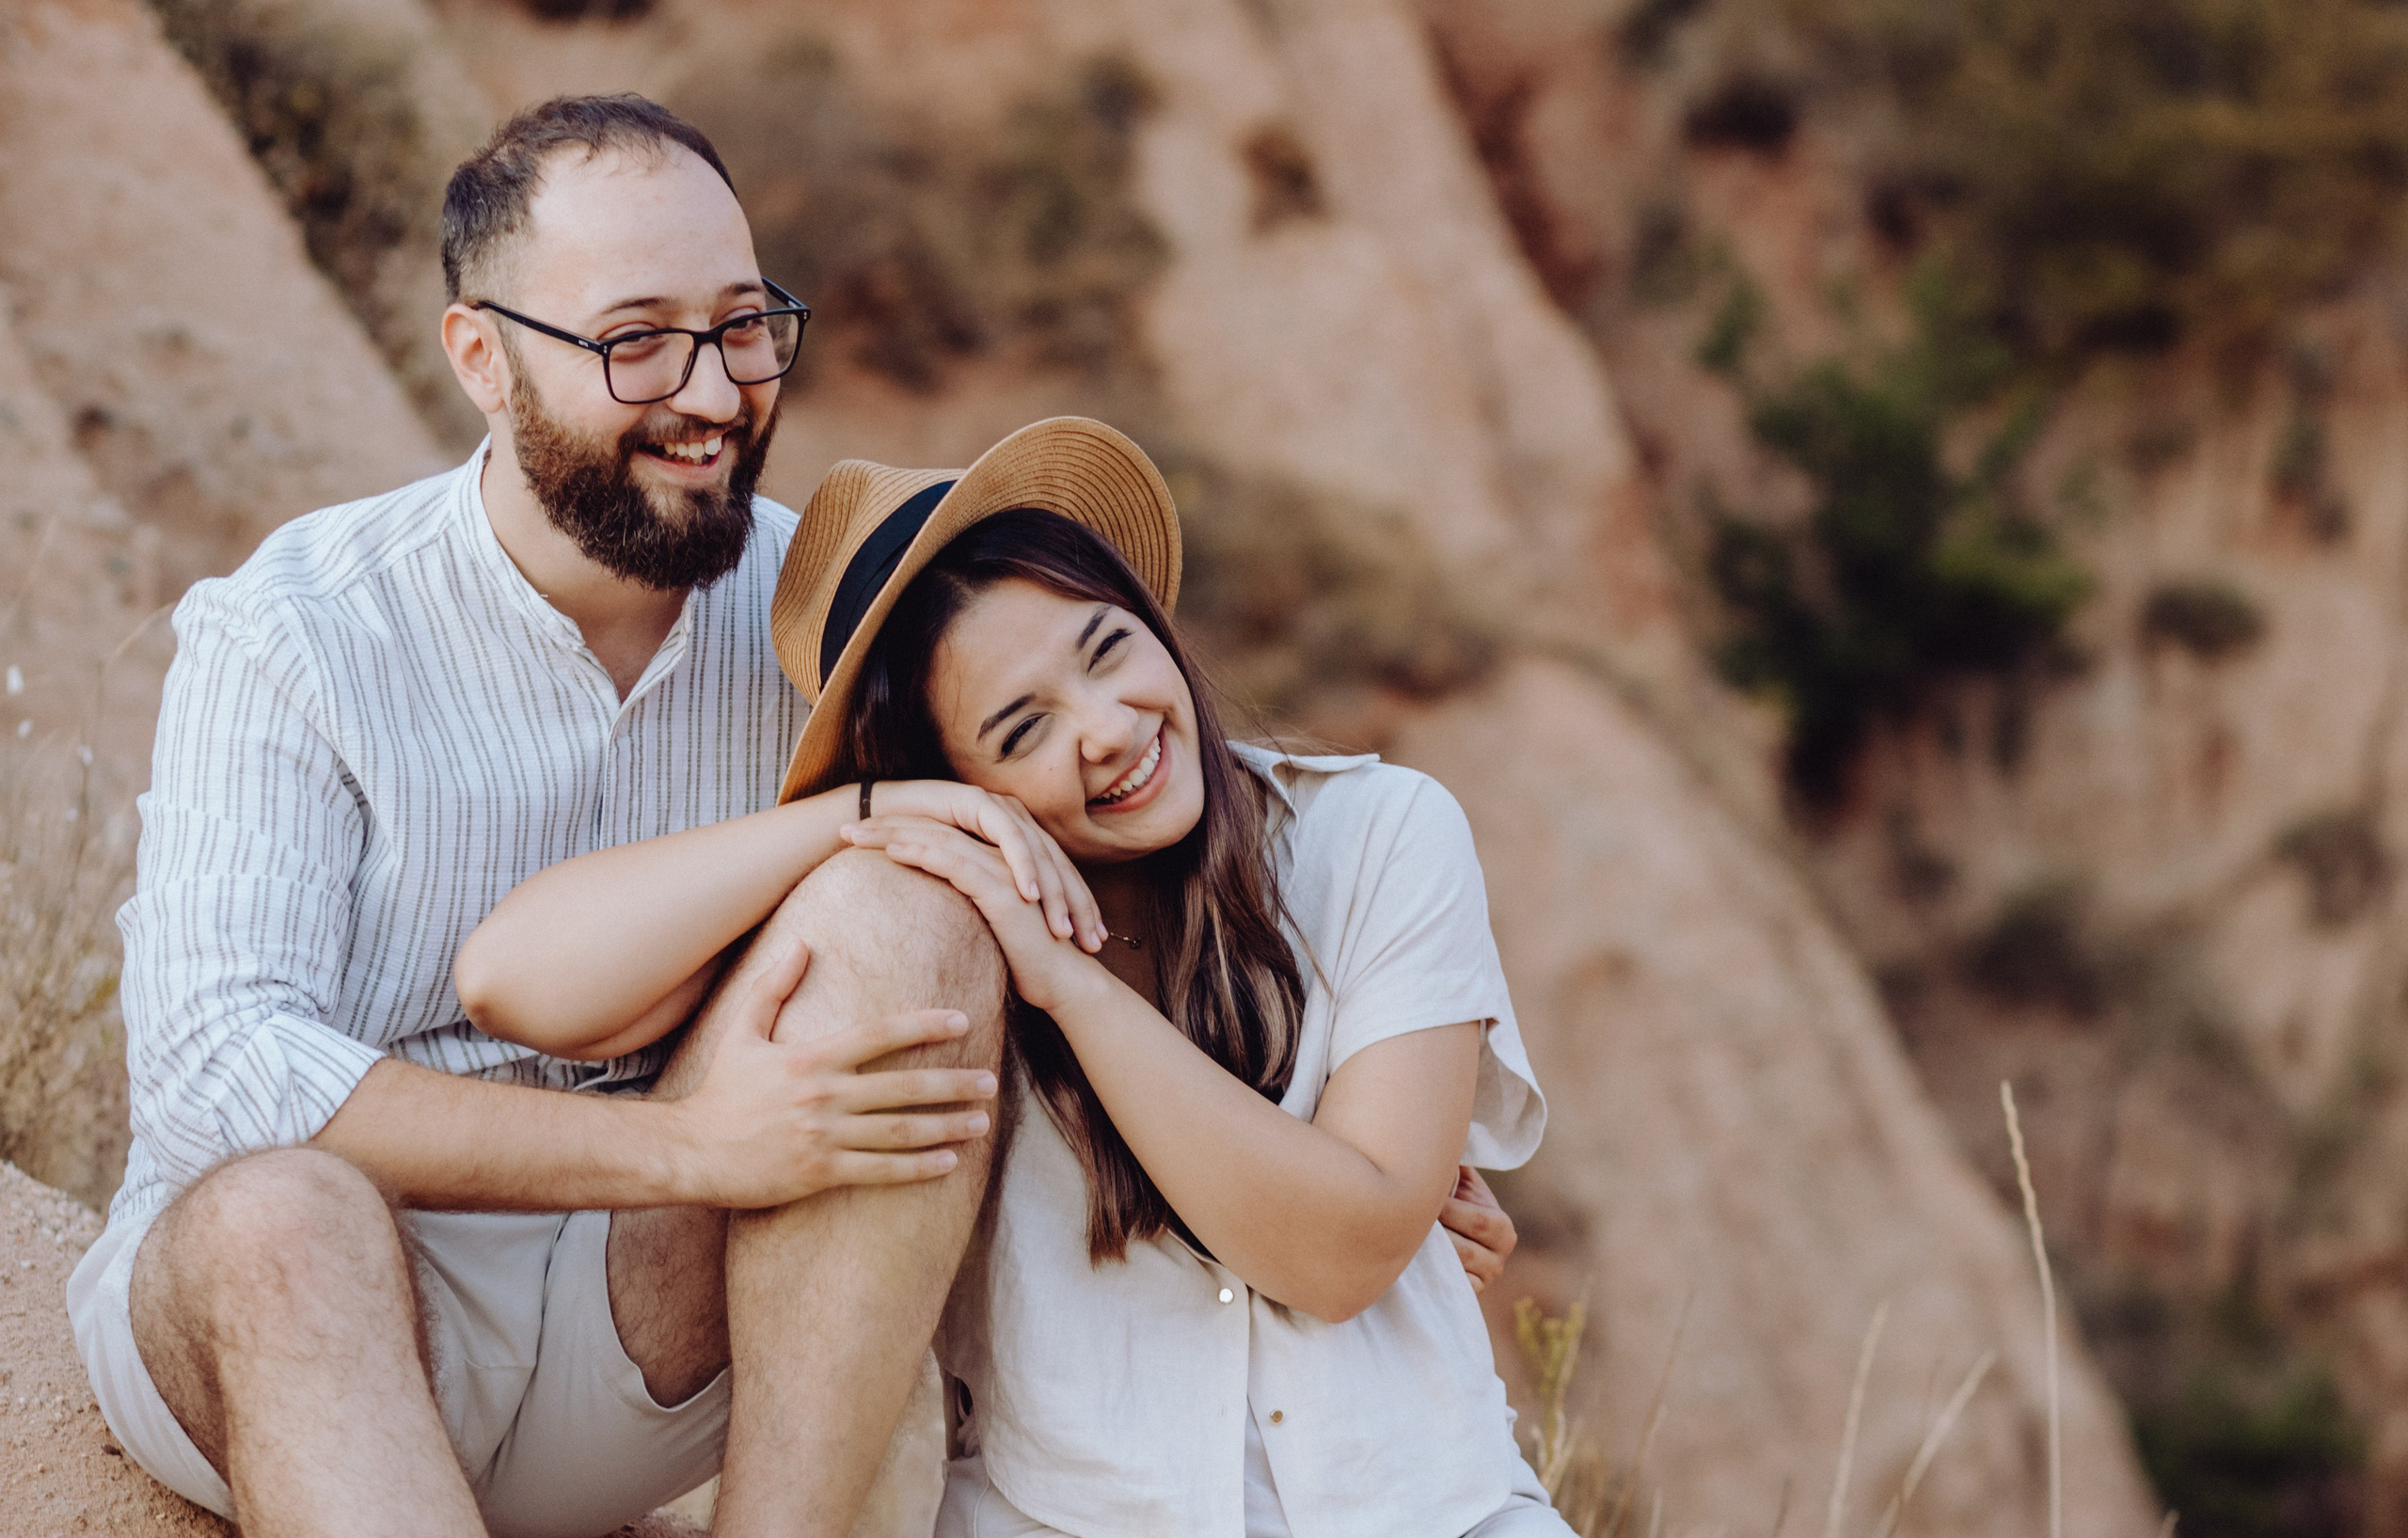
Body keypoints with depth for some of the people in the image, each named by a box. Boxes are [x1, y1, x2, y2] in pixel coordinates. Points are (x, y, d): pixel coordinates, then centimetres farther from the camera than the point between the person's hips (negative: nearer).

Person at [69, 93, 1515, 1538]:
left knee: (906, 914, -20)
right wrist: (690, 1145, -29)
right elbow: (212, 1063, -21)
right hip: (290, 1314, -3)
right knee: (278, 1213, -38)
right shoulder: (288, 639, -10)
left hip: (644, 1336, 3)